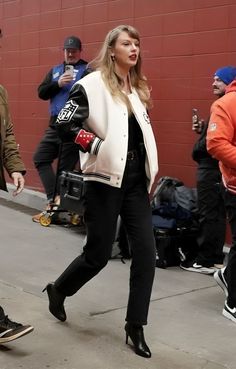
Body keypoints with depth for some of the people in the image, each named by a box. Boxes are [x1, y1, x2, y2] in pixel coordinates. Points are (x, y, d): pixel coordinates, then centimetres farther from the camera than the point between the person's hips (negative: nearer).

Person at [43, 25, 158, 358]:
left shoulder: (138, 89, 13)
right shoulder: (93, 84, -9)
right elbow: (65, 125, -14)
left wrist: (147, 169, 14)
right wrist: (99, 147, -16)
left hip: (136, 181, 6)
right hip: (105, 180, -6)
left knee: (146, 252, -1)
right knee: (98, 254, 2)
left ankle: (135, 326, 10)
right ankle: (57, 290, 32)